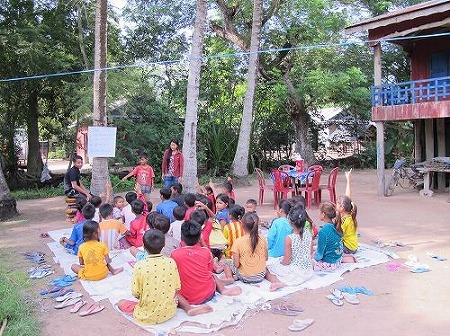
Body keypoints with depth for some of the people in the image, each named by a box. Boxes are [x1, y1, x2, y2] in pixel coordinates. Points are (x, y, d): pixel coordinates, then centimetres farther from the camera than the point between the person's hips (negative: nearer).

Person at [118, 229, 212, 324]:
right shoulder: (171, 262, -10)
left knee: (121, 303, 19)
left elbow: (136, 294, -9)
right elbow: (176, 288, -1)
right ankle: (189, 309, 10)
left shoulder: (139, 266, -17)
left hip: (146, 316, -4)